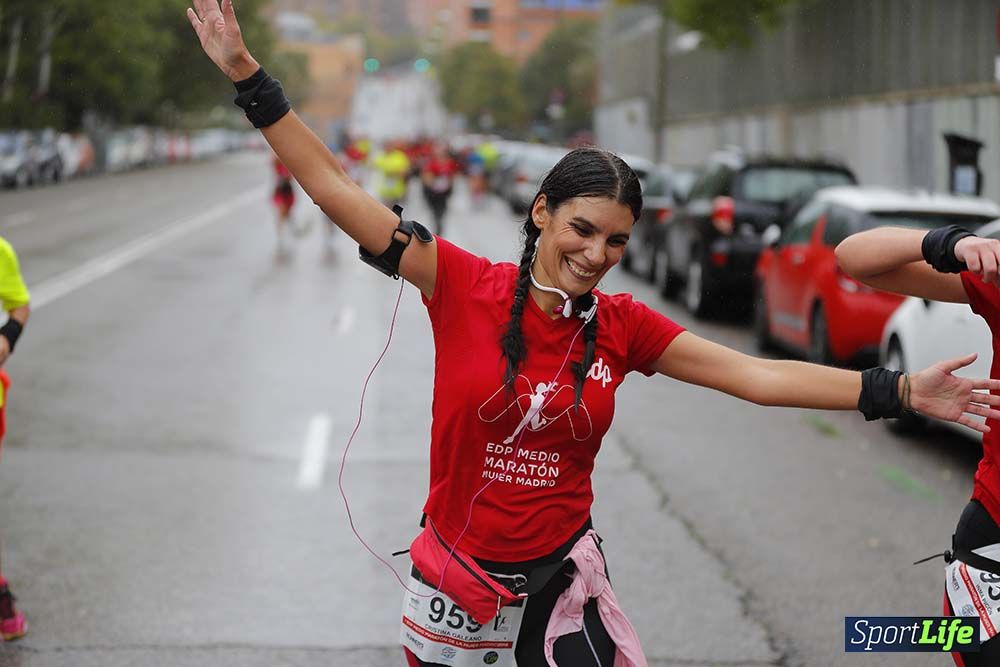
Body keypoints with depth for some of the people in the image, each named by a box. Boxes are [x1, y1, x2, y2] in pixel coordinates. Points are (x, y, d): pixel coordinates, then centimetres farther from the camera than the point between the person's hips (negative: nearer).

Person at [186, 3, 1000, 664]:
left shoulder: (623, 325, -3)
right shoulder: (465, 285, -11)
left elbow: (759, 376, -3)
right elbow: (337, 191, -12)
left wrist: (899, 392, -9)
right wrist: (247, 74, -15)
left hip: (563, 581, 2)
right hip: (457, 583, -2)